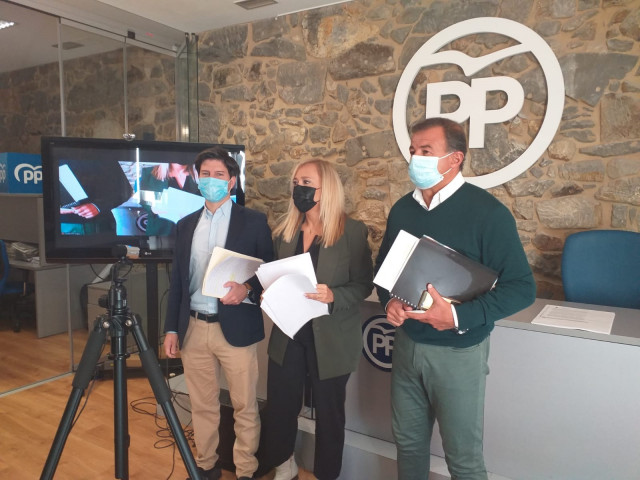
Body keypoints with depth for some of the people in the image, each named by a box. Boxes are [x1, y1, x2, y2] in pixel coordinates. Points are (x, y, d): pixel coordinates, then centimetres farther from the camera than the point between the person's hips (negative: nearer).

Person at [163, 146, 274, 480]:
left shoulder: (253, 221, -3)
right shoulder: (186, 225, 10)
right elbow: (177, 281, 11)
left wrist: (247, 288, -21)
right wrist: (171, 328, 8)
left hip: (235, 328, -3)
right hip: (193, 329, 4)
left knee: (244, 407, 7)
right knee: (202, 405, 16)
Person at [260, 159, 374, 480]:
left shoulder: (352, 231, -11)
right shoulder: (285, 229, 5)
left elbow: (364, 284, -10)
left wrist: (333, 296, -26)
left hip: (330, 340, -4)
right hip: (287, 334, 5)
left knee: (328, 414, 13)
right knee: (279, 407, 14)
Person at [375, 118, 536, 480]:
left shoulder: (487, 212, -14)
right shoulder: (402, 209, 5)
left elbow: (521, 287, -15)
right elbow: (384, 266, 16)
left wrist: (459, 317, -26)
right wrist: (389, 301, -6)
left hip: (458, 351, -5)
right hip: (407, 343, 5)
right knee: (408, 441, 18)